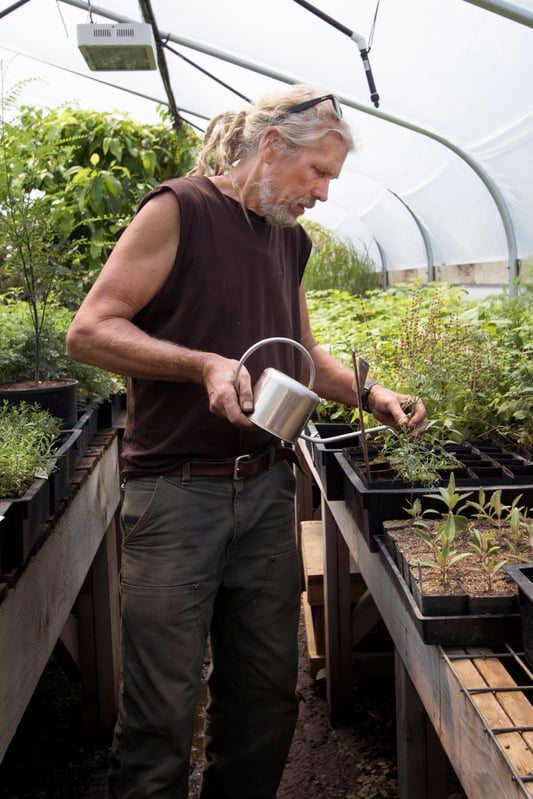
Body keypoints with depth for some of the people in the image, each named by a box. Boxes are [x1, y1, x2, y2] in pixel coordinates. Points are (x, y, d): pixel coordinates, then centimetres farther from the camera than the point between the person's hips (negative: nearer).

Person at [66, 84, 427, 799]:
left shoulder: (291, 239, 15)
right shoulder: (179, 210, -6)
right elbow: (89, 331, -11)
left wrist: (370, 394, 10)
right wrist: (204, 365, -22)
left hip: (267, 490, 7)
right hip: (176, 492, -6)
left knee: (268, 692, 14)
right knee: (163, 707, -1)